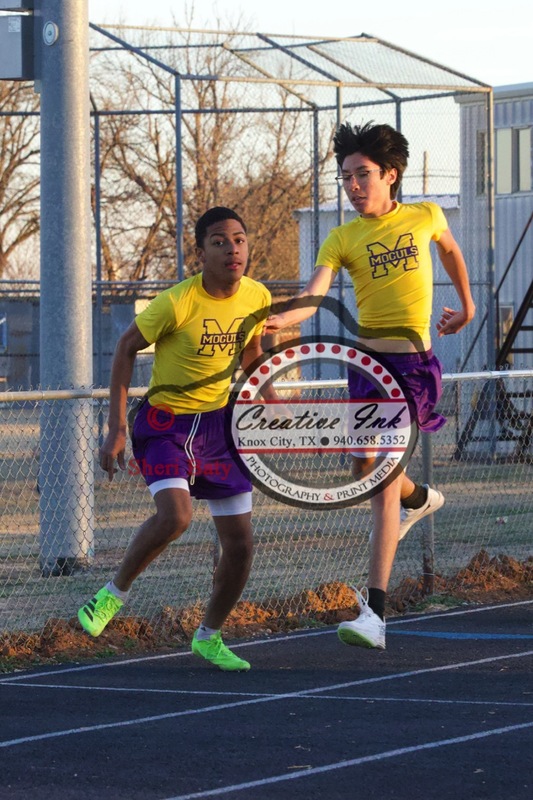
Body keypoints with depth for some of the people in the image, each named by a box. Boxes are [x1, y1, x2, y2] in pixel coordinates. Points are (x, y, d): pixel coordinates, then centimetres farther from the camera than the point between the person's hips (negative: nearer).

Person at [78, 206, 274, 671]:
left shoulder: (258, 298, -6)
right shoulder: (177, 303, -21)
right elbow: (127, 348, -9)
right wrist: (116, 428, -12)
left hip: (221, 423, 5)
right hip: (166, 420, -5)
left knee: (241, 544, 2)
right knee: (175, 515, -29)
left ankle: (209, 636, 25)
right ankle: (115, 593, -3)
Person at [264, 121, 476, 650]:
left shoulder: (425, 218, 1)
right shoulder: (342, 239, 0)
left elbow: (450, 250, 25)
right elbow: (313, 297, -15)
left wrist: (466, 305, 37)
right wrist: (282, 320, -36)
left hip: (413, 359, -3)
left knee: (383, 478, -14)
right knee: (365, 469, 13)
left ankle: (375, 612, -19)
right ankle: (419, 498, 52)